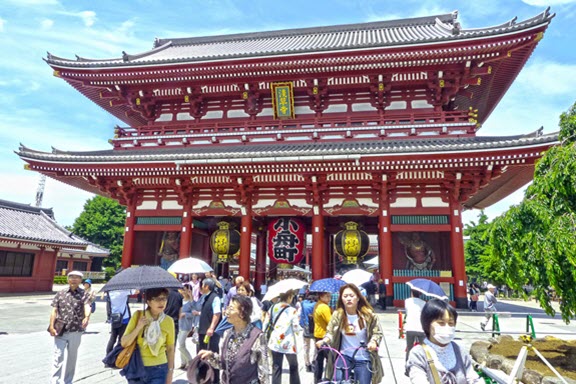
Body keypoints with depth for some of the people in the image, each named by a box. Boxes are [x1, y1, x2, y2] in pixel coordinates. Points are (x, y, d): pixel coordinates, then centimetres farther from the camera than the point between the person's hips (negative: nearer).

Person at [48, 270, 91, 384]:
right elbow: (54, 311, 3)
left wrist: (86, 317, -42)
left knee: (72, 358, 14)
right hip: (60, 331, 0)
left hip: (75, 332, 0)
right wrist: (51, 326, -7)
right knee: (58, 356, -2)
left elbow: (87, 307, -21)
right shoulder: (61, 293, 2)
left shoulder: (83, 294, -4)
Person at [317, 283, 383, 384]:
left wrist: (374, 341, -25)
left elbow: (377, 333, -4)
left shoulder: (368, 314, -11)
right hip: (344, 355, 1)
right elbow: (330, 332, -2)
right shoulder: (337, 314, -6)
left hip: (363, 358, 0)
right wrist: (324, 341, -22)